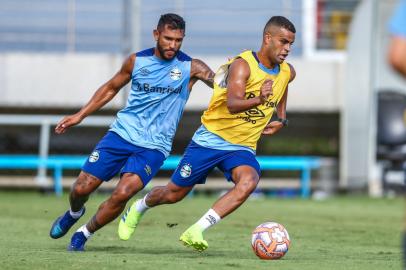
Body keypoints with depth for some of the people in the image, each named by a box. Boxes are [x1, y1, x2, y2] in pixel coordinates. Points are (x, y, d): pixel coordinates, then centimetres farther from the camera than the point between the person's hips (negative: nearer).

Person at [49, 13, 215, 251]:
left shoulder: (190, 67, -5)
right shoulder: (137, 61, 2)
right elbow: (111, 88, 17)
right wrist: (80, 115, 15)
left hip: (154, 146, -2)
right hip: (122, 133, 2)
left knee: (122, 193, -23)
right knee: (82, 188, -2)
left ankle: (84, 234, 2)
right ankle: (74, 213, 36)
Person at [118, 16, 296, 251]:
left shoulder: (287, 73, 2)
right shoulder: (242, 65, -19)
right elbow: (232, 104, -35)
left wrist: (281, 119, 15)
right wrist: (259, 100, -54)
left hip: (242, 148, 4)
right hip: (211, 140, -4)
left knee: (249, 180, -31)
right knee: (175, 193, 7)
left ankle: (195, 232, -31)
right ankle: (138, 209, 42)